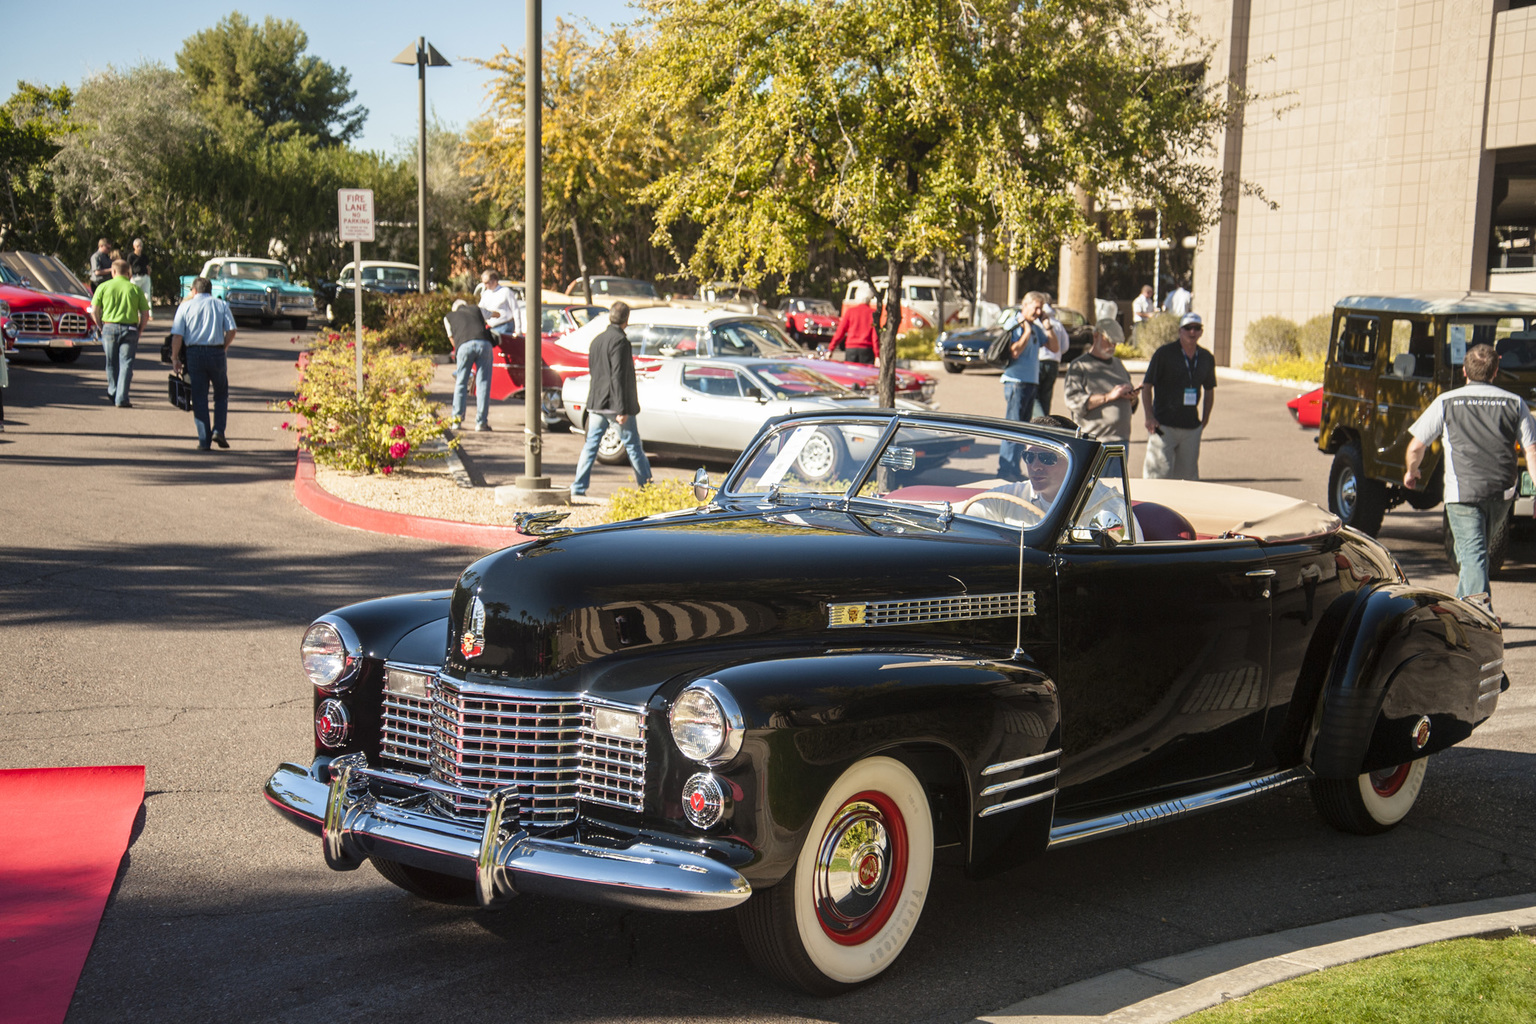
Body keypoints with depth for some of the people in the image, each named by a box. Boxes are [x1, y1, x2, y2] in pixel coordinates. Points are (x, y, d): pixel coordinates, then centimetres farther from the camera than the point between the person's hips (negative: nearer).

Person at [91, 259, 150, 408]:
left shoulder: (104, 287, 3)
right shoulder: (135, 289, 3)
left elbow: (95, 310, 0)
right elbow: (145, 315, 0)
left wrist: (100, 326, 13)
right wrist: (138, 331, 12)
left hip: (109, 327, 1)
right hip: (130, 328, -1)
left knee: (111, 363, 16)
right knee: (126, 363, 0)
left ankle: (113, 393, 30)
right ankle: (121, 399, -8)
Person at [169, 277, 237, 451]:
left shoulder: (185, 306, 6)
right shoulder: (221, 305, 8)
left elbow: (177, 335, -3)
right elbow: (231, 330, -3)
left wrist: (175, 358, 3)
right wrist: (224, 349, 10)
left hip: (194, 353, 0)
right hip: (217, 352, 0)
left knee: (199, 397, 5)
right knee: (221, 394, 15)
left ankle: (204, 440, 2)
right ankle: (218, 430, -2)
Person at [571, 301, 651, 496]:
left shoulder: (597, 340, 12)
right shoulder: (620, 341, -13)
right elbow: (618, 377, -18)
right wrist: (622, 409, -19)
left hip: (596, 403, 7)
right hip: (615, 404, -7)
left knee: (590, 445, 7)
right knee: (633, 445, 3)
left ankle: (578, 488, 2)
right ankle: (646, 487, 11)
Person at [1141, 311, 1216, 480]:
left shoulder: (1207, 358, 10)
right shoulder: (1164, 353, -4)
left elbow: (1209, 389, 22)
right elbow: (1146, 385, -3)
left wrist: (1205, 419, 15)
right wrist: (1149, 416, -12)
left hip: (1192, 428, 5)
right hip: (1163, 425, -4)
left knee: (1187, 476, 7)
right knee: (1159, 474, -9)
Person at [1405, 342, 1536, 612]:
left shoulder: (1446, 402, 2)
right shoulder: (1514, 403, 7)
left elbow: (1416, 446, 4)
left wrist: (1411, 472, 24)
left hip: (1463, 491, -4)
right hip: (1502, 491, 4)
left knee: (1472, 551, -4)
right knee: (1472, 546, 26)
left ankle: (1481, 607, -23)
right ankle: (1464, 601, 35)